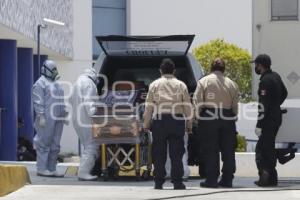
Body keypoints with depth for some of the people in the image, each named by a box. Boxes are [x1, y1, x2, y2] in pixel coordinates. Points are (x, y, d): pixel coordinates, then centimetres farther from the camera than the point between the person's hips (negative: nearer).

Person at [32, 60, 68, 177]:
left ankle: (51, 169, 8)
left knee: (55, 145, 6)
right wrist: (41, 116, -20)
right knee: (44, 143, -7)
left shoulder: (55, 83, 21)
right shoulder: (40, 83, -6)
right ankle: (41, 169, -4)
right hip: (47, 118, -8)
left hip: (57, 119, 8)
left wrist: (65, 115, 18)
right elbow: (38, 101, -13)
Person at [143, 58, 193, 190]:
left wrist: (146, 124, 6)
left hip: (159, 120, -1)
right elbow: (187, 106, 6)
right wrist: (189, 124, 11)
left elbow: (149, 107, 1)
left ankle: (158, 182, 1)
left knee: (159, 154, 2)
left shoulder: (154, 85, 5)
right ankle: (177, 182, -2)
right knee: (176, 154, 2)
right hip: (177, 120, 1)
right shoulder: (181, 85, 8)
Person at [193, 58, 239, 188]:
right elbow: (235, 104, 8)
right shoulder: (231, 84, 8)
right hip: (228, 118, 3)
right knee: (228, 150, 7)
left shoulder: (204, 81, -1)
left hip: (209, 118, -3)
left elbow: (197, 101, -5)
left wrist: (199, 117, 3)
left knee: (210, 151, -1)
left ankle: (212, 180, -3)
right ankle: (227, 179, 8)